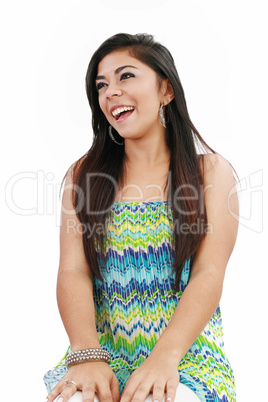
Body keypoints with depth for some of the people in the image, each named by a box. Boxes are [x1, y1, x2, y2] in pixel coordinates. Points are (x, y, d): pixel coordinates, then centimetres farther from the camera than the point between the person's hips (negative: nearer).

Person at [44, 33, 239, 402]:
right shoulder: (82, 175, 11)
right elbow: (73, 272, -1)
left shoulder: (211, 171, 5)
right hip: (102, 349, 2)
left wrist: (166, 356, -22)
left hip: (187, 352, -1)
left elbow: (209, 274, -6)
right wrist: (87, 354, -18)